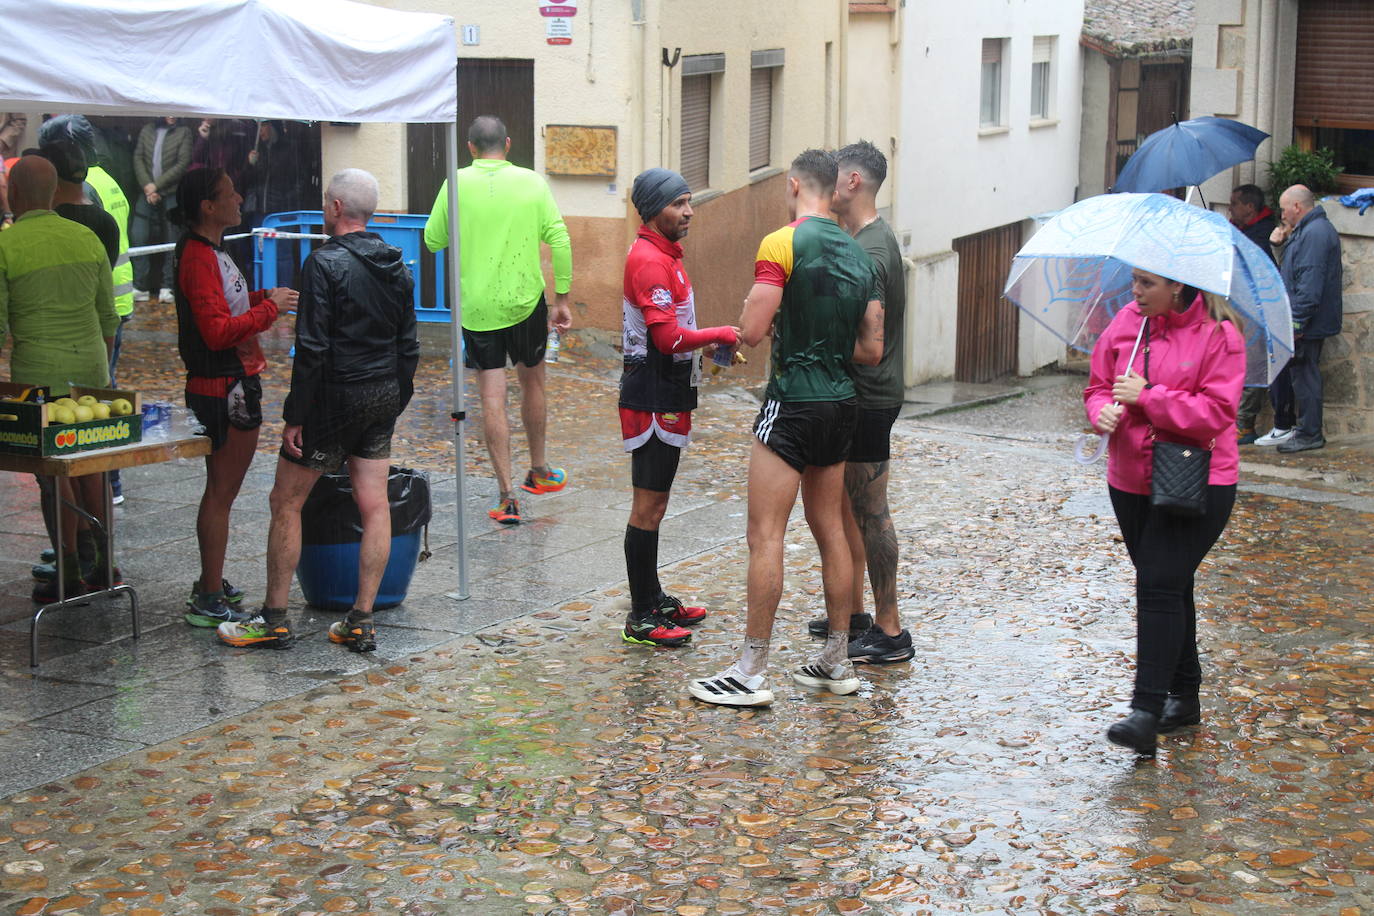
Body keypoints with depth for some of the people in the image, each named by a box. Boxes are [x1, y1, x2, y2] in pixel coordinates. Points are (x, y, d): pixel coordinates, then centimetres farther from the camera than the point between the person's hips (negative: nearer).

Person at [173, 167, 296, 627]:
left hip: (232, 385, 11)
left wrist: (262, 297, 8)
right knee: (221, 492, -6)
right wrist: (269, 308, -19)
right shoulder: (198, 257, -19)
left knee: (221, 490, 18)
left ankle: (211, 585, 28)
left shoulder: (209, 252, 13)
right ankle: (209, 601, -1)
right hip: (224, 387, -11)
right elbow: (218, 331, -25)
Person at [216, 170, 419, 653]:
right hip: (383, 397, 7)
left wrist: (295, 415, -14)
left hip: (333, 397, -7)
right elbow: (408, 346, 13)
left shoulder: (325, 264, -14)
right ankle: (361, 622, 8)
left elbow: (313, 349, -18)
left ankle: (274, 619, 8)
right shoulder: (396, 265, 8)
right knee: (374, 506, 6)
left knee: (286, 503, 4)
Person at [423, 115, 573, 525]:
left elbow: (433, 240, 2)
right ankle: (537, 471, 36)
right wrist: (562, 299, 2)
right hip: (525, 301, 1)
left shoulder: (457, 183, -5)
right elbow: (559, 241, -5)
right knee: (532, 383, 20)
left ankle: (506, 495, -3)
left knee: (492, 397, 1)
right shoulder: (531, 182, -3)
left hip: (476, 306, -1)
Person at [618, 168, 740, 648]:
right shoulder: (649, 260, -17)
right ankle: (641, 618, -1)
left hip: (666, 395, 11)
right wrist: (720, 335, -13)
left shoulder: (663, 256, 16)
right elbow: (668, 337, -24)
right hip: (654, 398, -11)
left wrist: (711, 345, 9)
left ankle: (654, 599, 27)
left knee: (654, 503, 17)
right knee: (649, 506, -6)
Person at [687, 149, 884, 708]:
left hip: (793, 404, -8)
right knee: (830, 531, 15)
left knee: (765, 536, -5)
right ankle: (838, 662, 22)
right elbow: (872, 351, 10)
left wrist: (764, 311, 4)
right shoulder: (858, 255, 10)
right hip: (841, 404, 8)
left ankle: (751, 673, -4)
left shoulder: (782, 244, -12)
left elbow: (751, 332, -17)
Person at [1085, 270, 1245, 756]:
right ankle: (1184, 696, 28)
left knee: (1159, 584, -15)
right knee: (1167, 587, 14)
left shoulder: (1217, 334, -11)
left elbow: (1216, 411, -18)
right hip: (1131, 480, 6)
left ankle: (1146, 712, -16)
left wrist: (1148, 397, -21)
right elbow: (1098, 383, 12)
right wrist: (1104, 410, -11)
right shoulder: (1125, 323, 4)